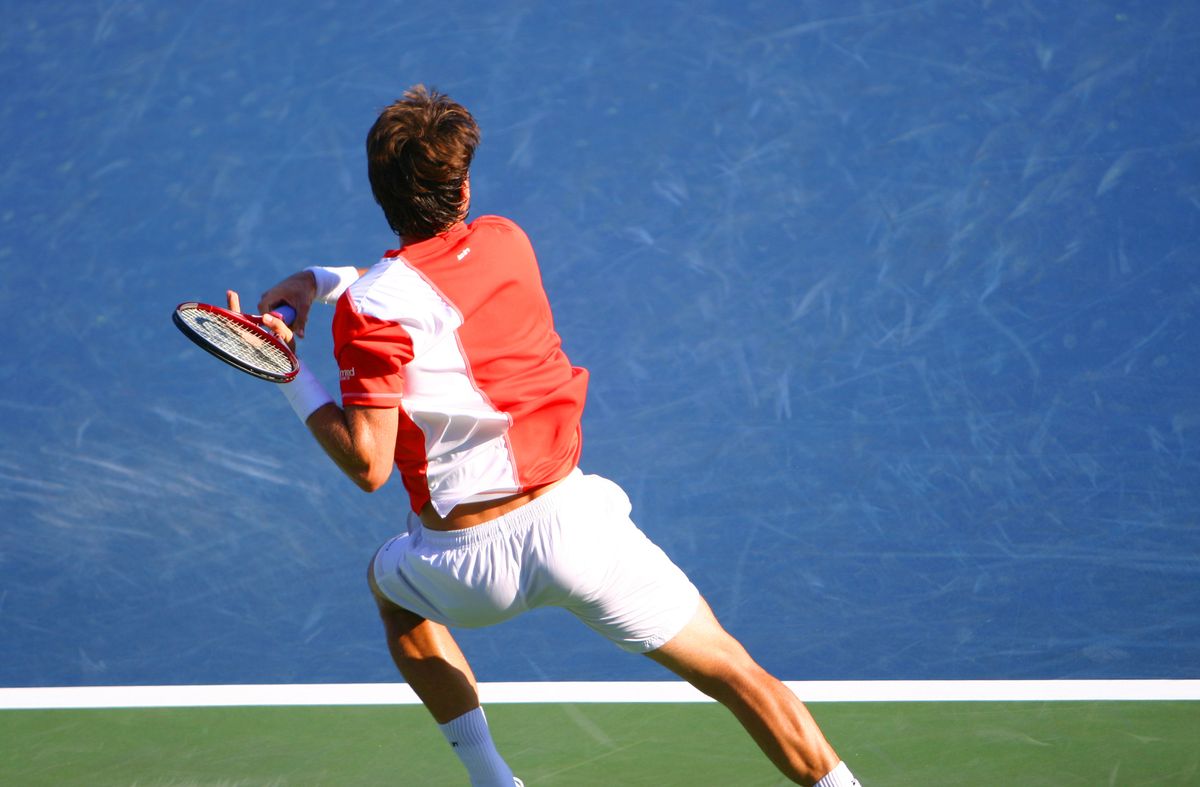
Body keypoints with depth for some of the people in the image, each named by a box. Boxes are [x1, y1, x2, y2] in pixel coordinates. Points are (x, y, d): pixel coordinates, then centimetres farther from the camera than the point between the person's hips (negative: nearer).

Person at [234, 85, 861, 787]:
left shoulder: (370, 308, -11)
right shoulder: (506, 241, 4)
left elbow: (368, 465, -14)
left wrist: (291, 377, -6)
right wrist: (327, 280, 17)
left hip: (469, 559, -2)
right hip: (568, 516, 2)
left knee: (392, 584, 34)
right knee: (733, 672, 8)